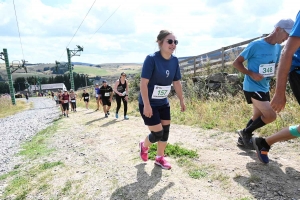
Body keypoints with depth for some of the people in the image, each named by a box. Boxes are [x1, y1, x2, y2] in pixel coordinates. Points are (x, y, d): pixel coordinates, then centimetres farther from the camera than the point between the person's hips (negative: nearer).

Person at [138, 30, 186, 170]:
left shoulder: (174, 61, -2)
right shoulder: (151, 59, -21)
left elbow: (177, 82, 7)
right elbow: (143, 82, -23)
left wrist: (181, 100, 9)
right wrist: (147, 105, -26)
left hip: (163, 103, 7)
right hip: (148, 103, -6)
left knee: (166, 131, 10)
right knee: (158, 133, -3)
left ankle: (160, 158, 32)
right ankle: (144, 145, 31)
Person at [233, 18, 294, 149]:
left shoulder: (278, 48, 8)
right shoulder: (256, 45, -15)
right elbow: (236, 63, -11)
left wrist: (273, 73, -1)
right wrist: (251, 74, -20)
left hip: (264, 88, 9)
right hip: (252, 87, -8)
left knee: (258, 116, 15)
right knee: (271, 116, -12)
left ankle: (242, 139, 30)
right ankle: (245, 133, 8)